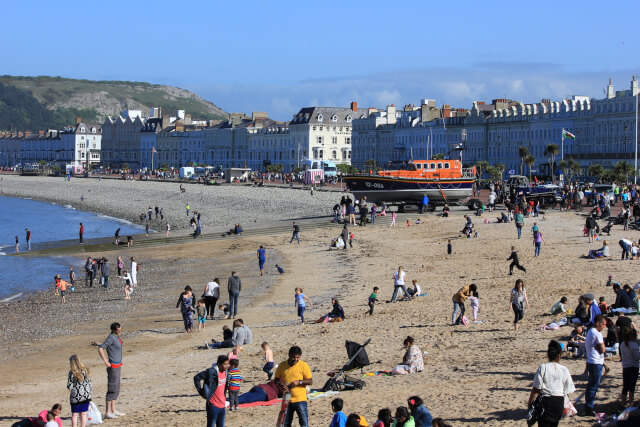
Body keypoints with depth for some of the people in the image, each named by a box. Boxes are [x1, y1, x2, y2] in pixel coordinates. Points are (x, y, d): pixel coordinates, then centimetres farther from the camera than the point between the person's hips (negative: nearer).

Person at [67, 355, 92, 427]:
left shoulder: (72, 372, -14)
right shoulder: (85, 370, -1)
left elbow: (69, 386, -13)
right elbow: (89, 382, 5)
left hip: (76, 397, -4)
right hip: (86, 396, 4)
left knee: (74, 415, 5)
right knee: (83, 414, 11)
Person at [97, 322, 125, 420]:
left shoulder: (117, 337, 9)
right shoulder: (111, 338, -18)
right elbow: (100, 348, -25)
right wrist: (106, 362, -23)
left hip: (117, 366, 10)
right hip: (113, 367, -10)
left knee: (116, 389, 15)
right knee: (112, 390, -7)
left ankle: (113, 411, 22)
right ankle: (107, 413, -4)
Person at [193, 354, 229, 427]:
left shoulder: (225, 371, 4)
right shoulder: (212, 372, -19)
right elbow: (196, 378, -15)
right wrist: (201, 392, -13)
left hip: (222, 405, 7)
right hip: (213, 405, -7)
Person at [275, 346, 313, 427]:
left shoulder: (303, 365, -5)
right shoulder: (282, 366, 3)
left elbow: (310, 381, -4)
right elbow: (276, 379, 12)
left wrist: (299, 382, -19)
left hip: (300, 399, -3)